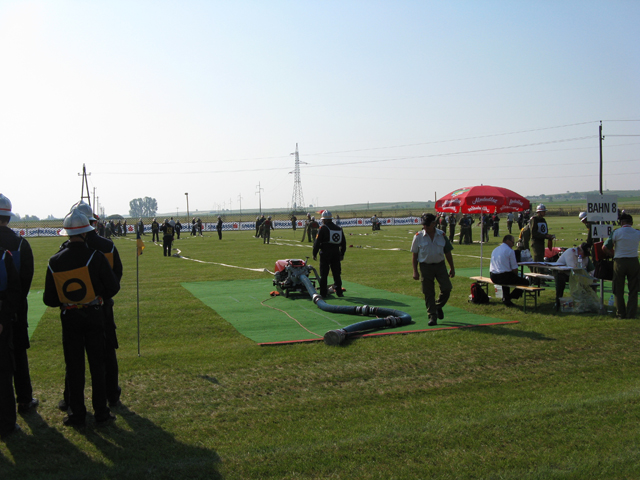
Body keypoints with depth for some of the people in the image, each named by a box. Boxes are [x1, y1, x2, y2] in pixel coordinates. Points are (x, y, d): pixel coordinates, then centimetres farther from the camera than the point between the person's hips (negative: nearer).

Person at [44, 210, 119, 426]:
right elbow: (113, 287, -8)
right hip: (94, 316, -1)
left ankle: (76, 413, 16)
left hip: (69, 318, 2)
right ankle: (101, 412, 13)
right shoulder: (95, 257, -14)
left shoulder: (54, 262, -6)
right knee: (97, 365, 8)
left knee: (74, 366, 10)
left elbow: (49, 299, 0)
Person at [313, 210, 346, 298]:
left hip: (325, 254, -5)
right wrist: (342, 254, 24)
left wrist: (314, 254, 0)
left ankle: (323, 293, 3)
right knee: (337, 274, 11)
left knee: (323, 274, 2)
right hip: (336, 253, 5)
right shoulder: (339, 229, 11)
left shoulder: (323, 228, -8)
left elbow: (317, 242, -9)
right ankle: (339, 292, 12)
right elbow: (343, 243, 17)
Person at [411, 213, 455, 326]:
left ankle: (438, 306, 22)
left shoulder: (441, 235, 2)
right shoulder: (418, 237, -3)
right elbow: (414, 255, 1)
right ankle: (432, 316, 9)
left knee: (447, 288, -5)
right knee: (429, 293, 0)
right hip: (425, 267, -2)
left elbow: (448, 253, 10)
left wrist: (452, 268, 10)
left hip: (440, 265, 2)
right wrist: (415, 271, -3)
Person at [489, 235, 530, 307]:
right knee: (525, 282, 4)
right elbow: (514, 268, -9)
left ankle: (505, 297, 31)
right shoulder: (510, 251, -8)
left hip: (493, 277, 8)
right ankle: (508, 298, -1)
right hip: (503, 276, -8)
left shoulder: (495, 250, 15)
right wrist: (516, 276, 11)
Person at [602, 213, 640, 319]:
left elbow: (605, 248, -7)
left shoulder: (616, 232, -7)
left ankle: (621, 314, 14)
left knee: (618, 290, 11)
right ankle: (631, 315, 7)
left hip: (620, 262, -2)